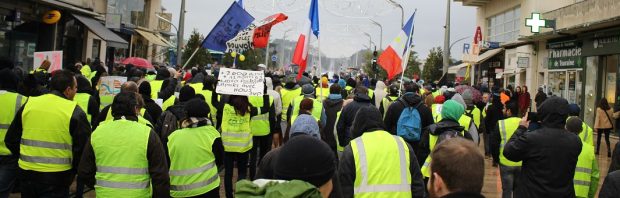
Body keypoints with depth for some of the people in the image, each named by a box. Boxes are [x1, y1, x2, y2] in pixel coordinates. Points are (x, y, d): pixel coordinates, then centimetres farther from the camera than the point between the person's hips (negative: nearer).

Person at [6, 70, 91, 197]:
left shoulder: (29, 104, 3)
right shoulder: (75, 111, -10)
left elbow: (11, 139, 10)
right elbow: (83, 148, -11)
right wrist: (72, 173, 5)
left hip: (26, 173, 4)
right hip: (56, 177, -4)